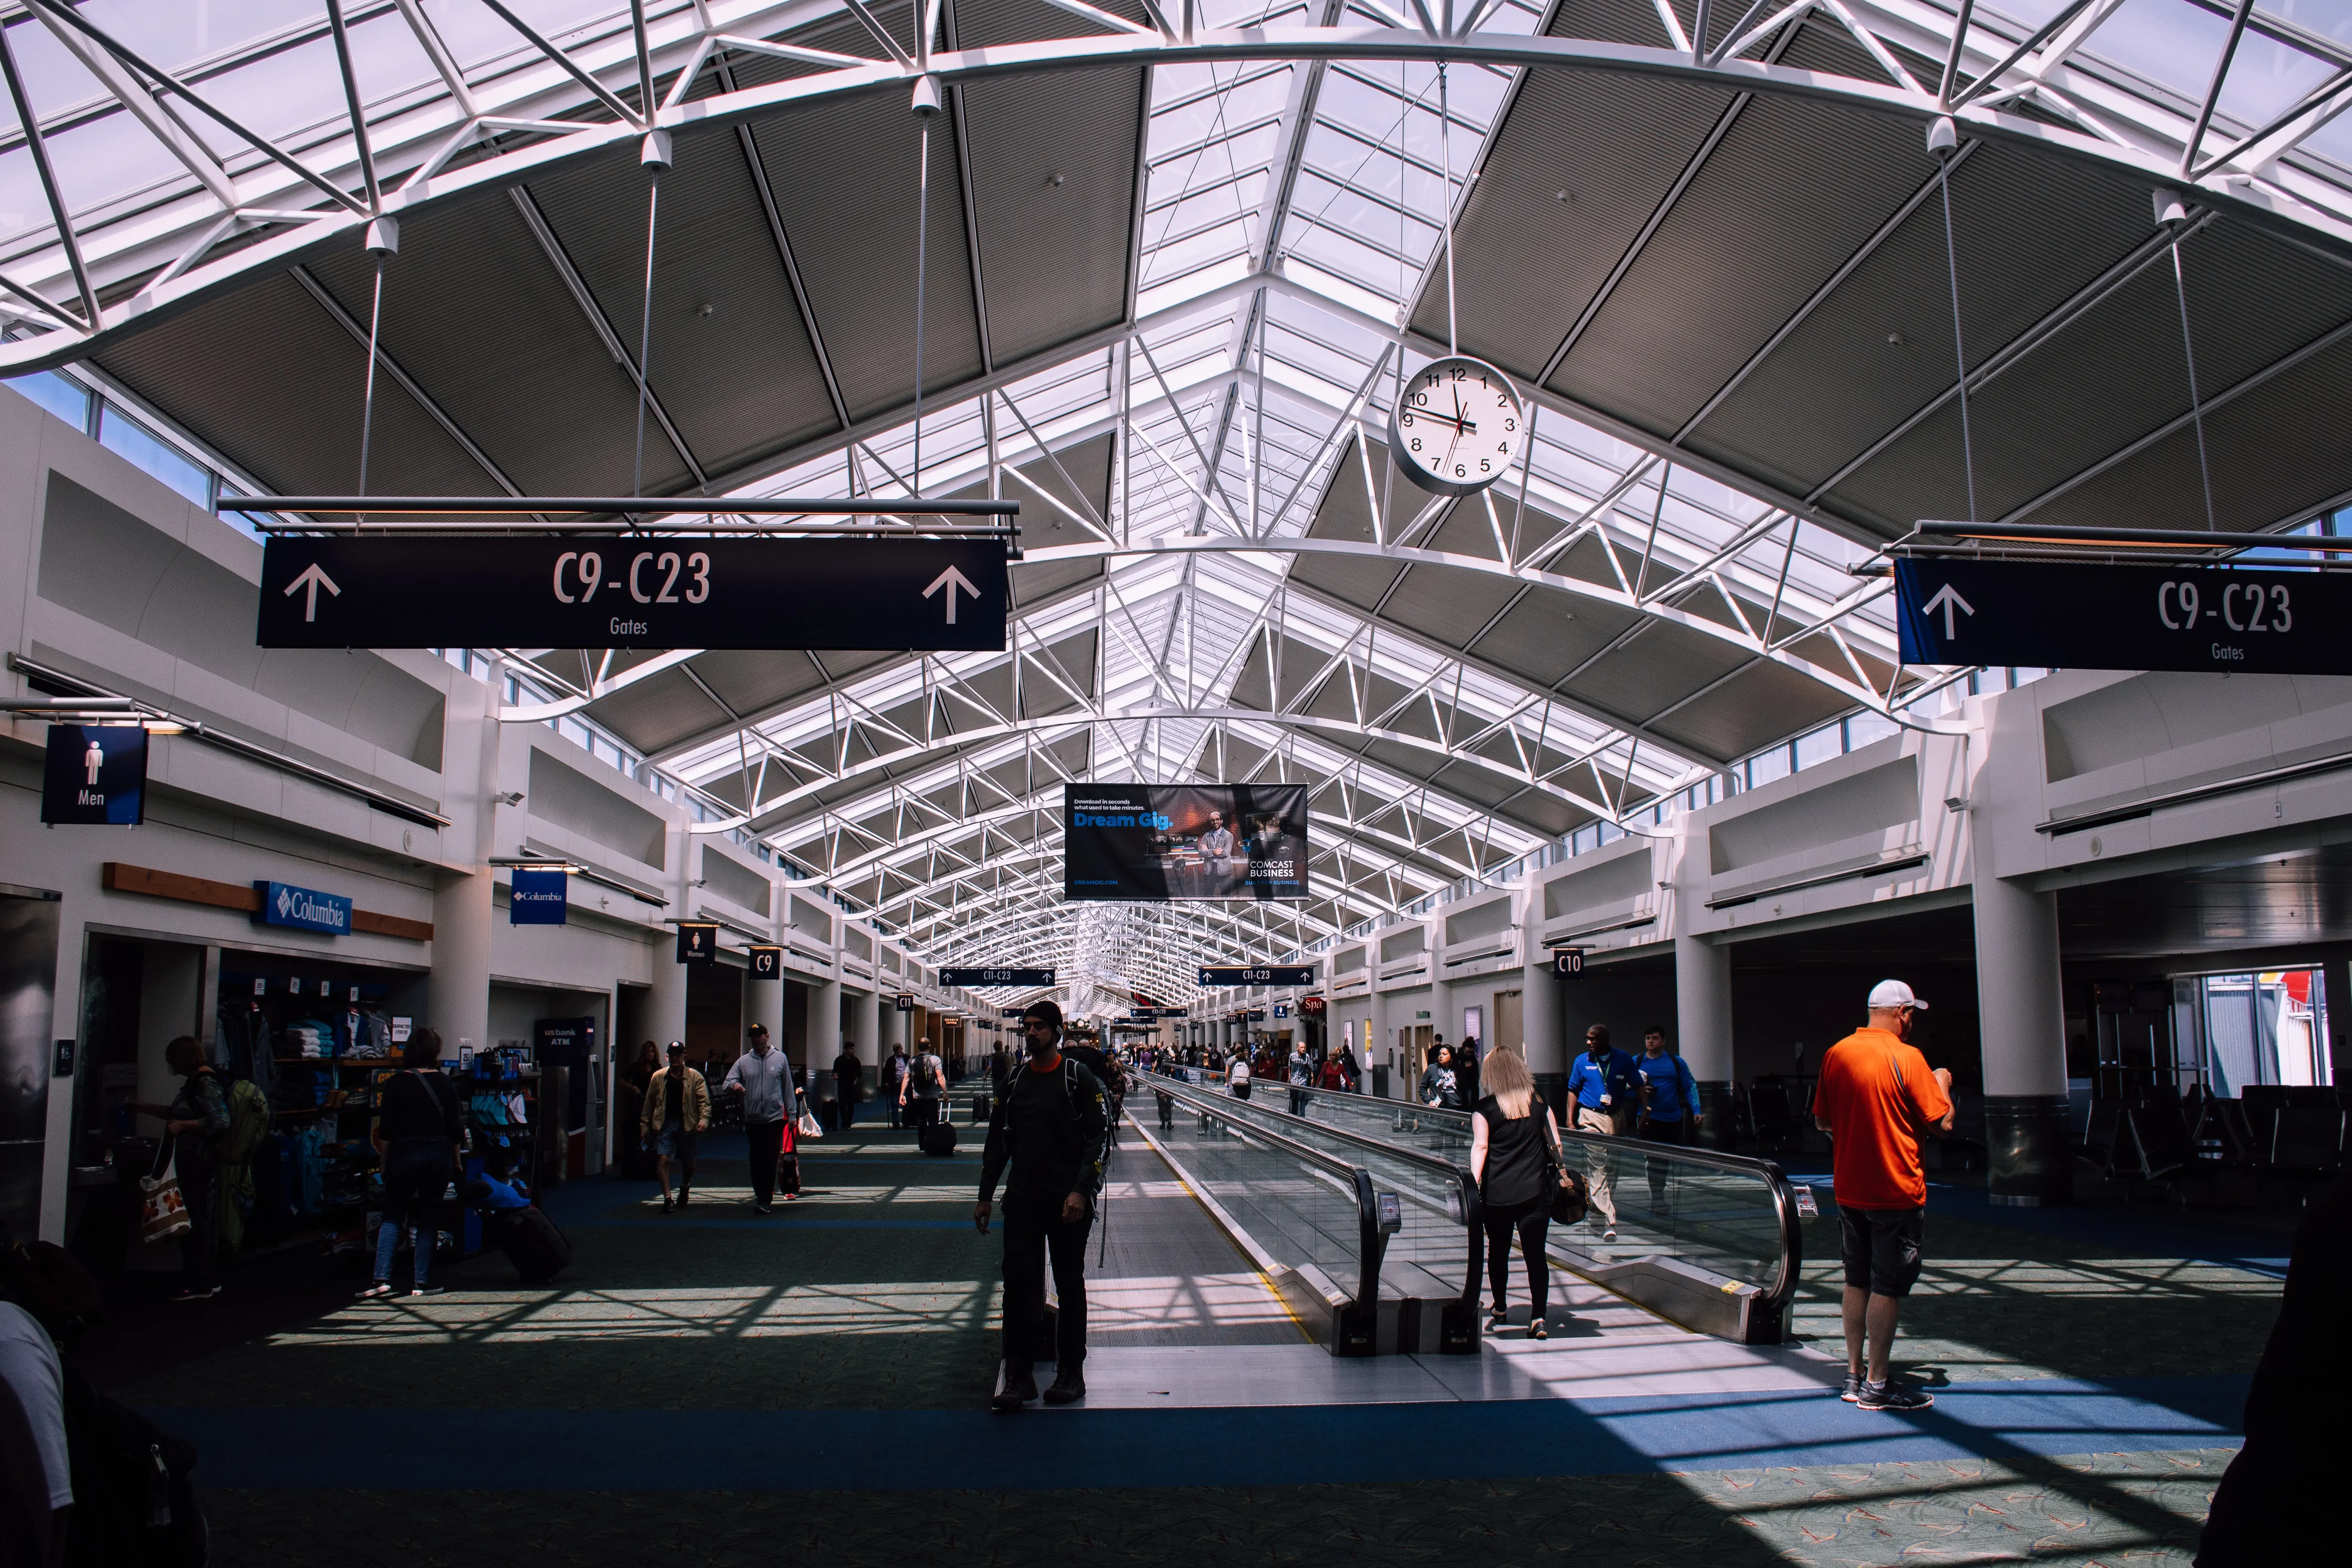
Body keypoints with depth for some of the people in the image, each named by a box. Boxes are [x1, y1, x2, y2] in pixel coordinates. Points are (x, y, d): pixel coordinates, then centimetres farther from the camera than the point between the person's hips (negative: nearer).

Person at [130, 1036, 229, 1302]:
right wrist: (140, 1108, 40)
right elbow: (175, 1112, 35)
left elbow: (221, 1121, -24)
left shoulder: (206, 1084, -14)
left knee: (196, 1222, -7)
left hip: (199, 1163, -10)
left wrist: (183, 1126, -20)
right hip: (192, 1162, 10)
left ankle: (200, 1285, -3)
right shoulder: (195, 1083, 19)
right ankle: (208, 1281, 16)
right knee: (200, 1221, 11)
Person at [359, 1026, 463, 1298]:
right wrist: (456, 1162, 14)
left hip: (404, 1156, -1)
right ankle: (421, 1281, 6)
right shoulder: (446, 1084, 2)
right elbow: (454, 1128, 4)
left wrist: (385, 1161, 8)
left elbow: (385, 1131, -3)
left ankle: (382, 1278, -5)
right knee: (429, 1219, 7)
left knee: (393, 1217, 6)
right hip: (439, 1156, 1)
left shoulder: (397, 1083, -3)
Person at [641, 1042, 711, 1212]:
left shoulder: (695, 1077, 0)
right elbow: (649, 1103, 9)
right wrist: (645, 1126, 7)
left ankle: (685, 1188, 39)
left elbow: (704, 1101, -7)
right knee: (663, 1160, -13)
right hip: (665, 1124, 1)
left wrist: (704, 1119, -23)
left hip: (687, 1125, -1)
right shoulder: (658, 1077, 6)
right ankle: (667, 1198, -10)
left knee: (688, 1163, 10)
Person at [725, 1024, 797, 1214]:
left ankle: (765, 1200, -6)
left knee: (770, 1160, -7)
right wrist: (734, 1084, -22)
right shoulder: (743, 1061, 7)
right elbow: (725, 1085, 3)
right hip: (752, 1119, 3)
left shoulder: (780, 1058, 4)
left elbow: (788, 1088, 6)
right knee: (756, 1160, 9)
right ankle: (760, 1196, 21)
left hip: (775, 1118, -3)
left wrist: (792, 1114, 4)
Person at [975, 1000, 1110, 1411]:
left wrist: (1081, 1191, -18)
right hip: (1022, 1201, 4)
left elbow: (1100, 1138, -9)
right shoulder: (1014, 1081, 9)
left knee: (1070, 1286, 6)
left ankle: (1071, 1373, 18)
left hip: (1069, 1203, -3)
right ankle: (1019, 1376, 6)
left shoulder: (1079, 1078, -5)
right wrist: (985, 1197, 13)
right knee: (1019, 1284, -1)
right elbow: (998, 1141, 16)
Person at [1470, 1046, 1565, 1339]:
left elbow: (1480, 1147, -13)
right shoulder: (1539, 1104, 5)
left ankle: (1500, 1310, 30)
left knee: (1499, 1252, 15)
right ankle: (1539, 1317, -13)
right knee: (1535, 1254, -1)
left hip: (1497, 1194, -1)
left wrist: (1474, 1183, -14)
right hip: (1535, 1191, 1)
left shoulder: (1485, 1108, -4)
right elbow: (1555, 1144, 9)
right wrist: (1560, 1173, 20)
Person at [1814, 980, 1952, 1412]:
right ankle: (1876, 1385, 5)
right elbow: (1944, 1122, -10)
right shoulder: (1906, 1057, -14)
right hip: (1896, 1192, -6)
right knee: (1887, 1288, 0)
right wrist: (1942, 1083, 7)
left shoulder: (1836, 1054, 4)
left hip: (1849, 1190, 6)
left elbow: (1822, 1121, 10)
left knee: (1857, 1282, 14)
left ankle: (1853, 1376, 20)